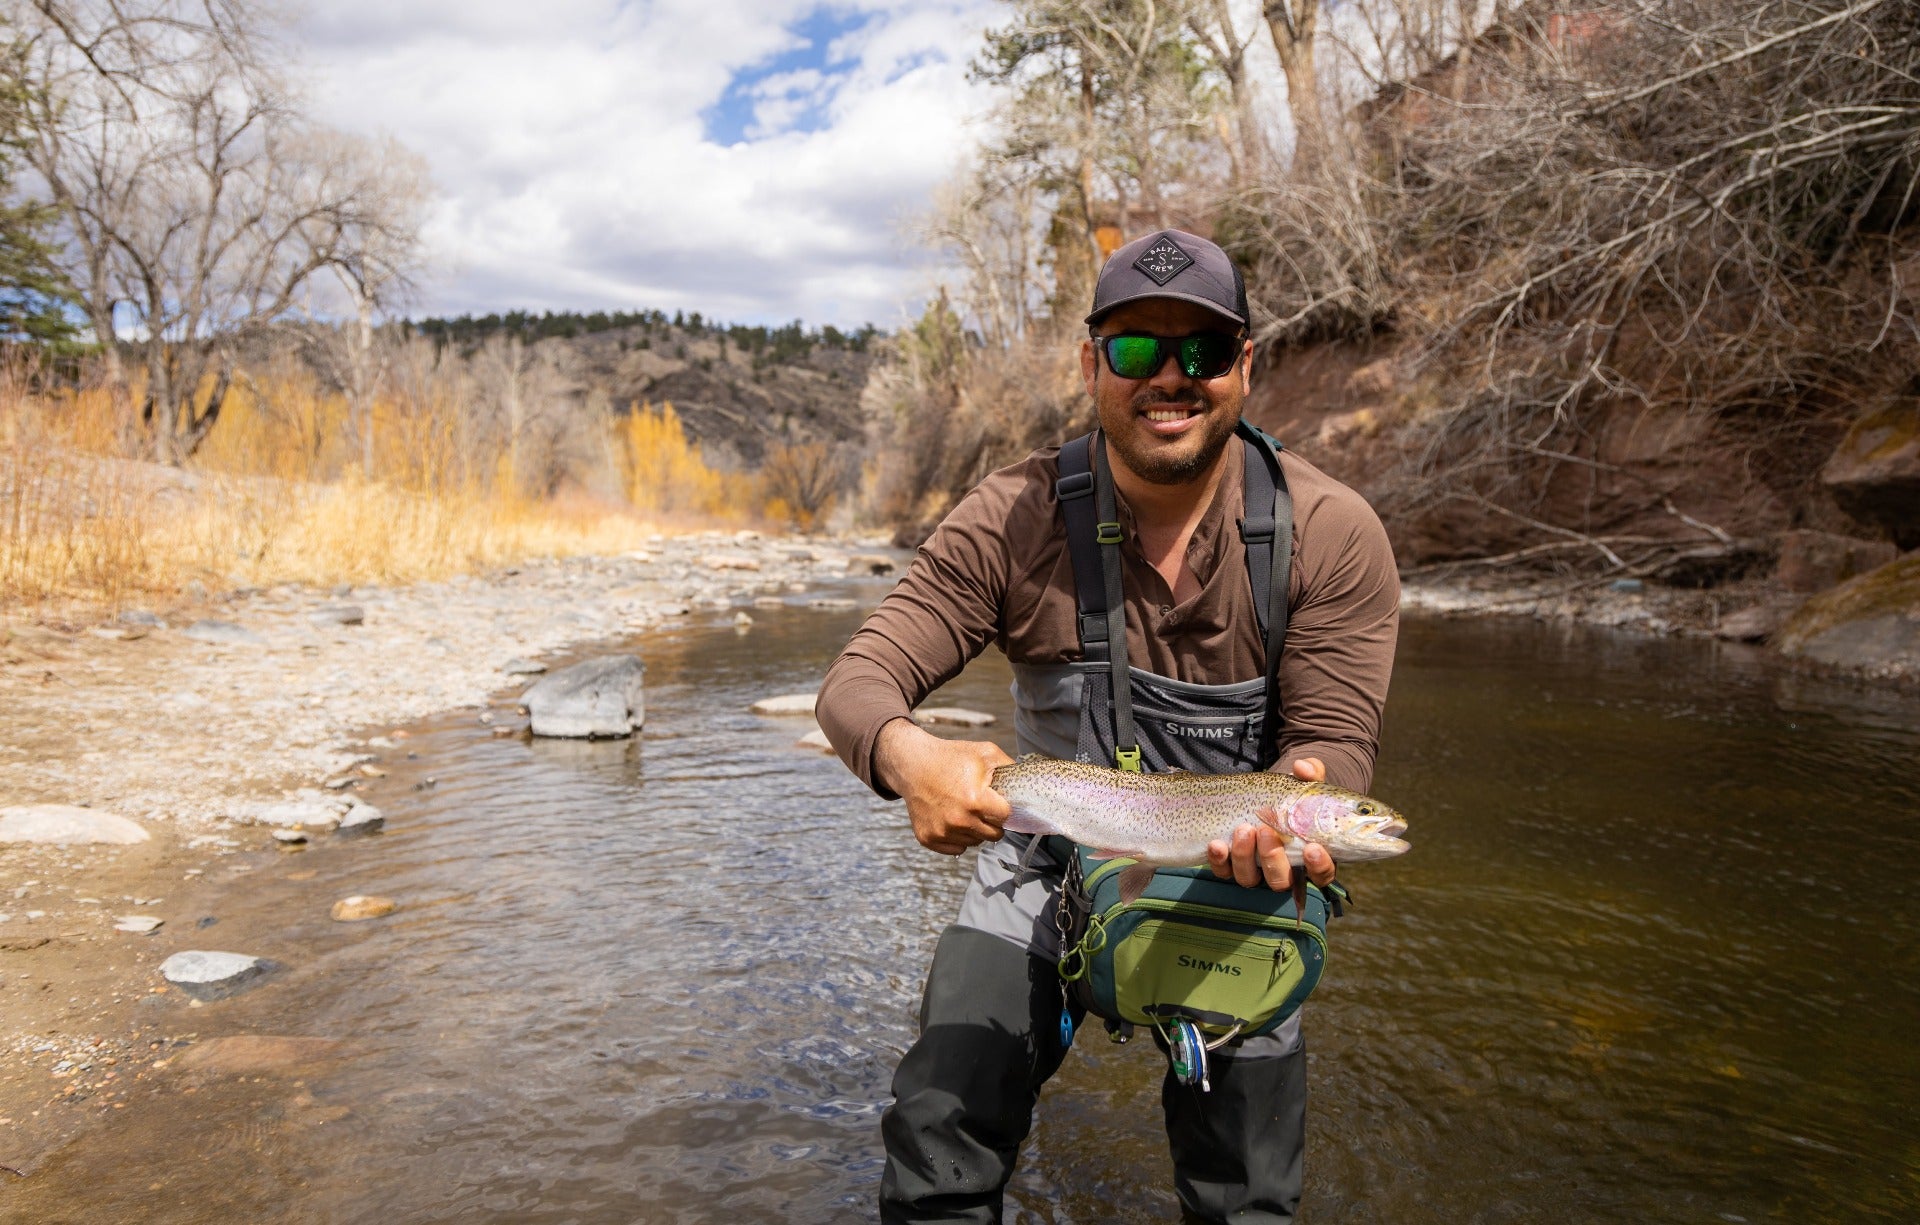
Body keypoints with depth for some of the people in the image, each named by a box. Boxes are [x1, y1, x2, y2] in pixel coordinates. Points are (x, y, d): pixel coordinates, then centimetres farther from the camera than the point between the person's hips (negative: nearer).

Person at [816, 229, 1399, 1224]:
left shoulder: (1330, 533, -14)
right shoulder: (1016, 518, -13)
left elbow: (1335, 739, -14)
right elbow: (856, 682, -17)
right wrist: (911, 756, -41)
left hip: (1241, 879, 0)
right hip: (1047, 861, 0)